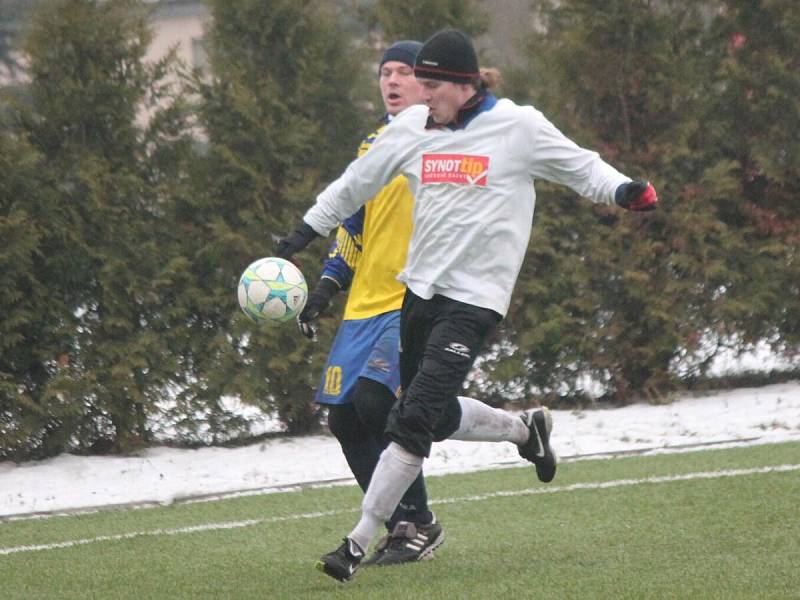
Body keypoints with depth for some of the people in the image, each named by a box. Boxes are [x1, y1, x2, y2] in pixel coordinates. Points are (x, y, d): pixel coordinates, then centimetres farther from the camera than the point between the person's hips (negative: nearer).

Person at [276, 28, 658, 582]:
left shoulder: (519, 126, -7)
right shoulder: (412, 127, 6)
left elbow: (580, 167, 2)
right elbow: (359, 182, 19)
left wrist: (623, 190, -16)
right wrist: (309, 229, 21)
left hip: (474, 300, -6)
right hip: (420, 289, 6)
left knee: (414, 421, -14)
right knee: (437, 416, 12)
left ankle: (360, 542, -12)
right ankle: (525, 429, 41)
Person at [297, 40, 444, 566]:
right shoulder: (374, 145, 18)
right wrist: (328, 286, 16)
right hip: (366, 303, 7)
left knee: (373, 400, -22)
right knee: (345, 419, -2)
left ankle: (417, 523, -8)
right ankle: (407, 525, 11)